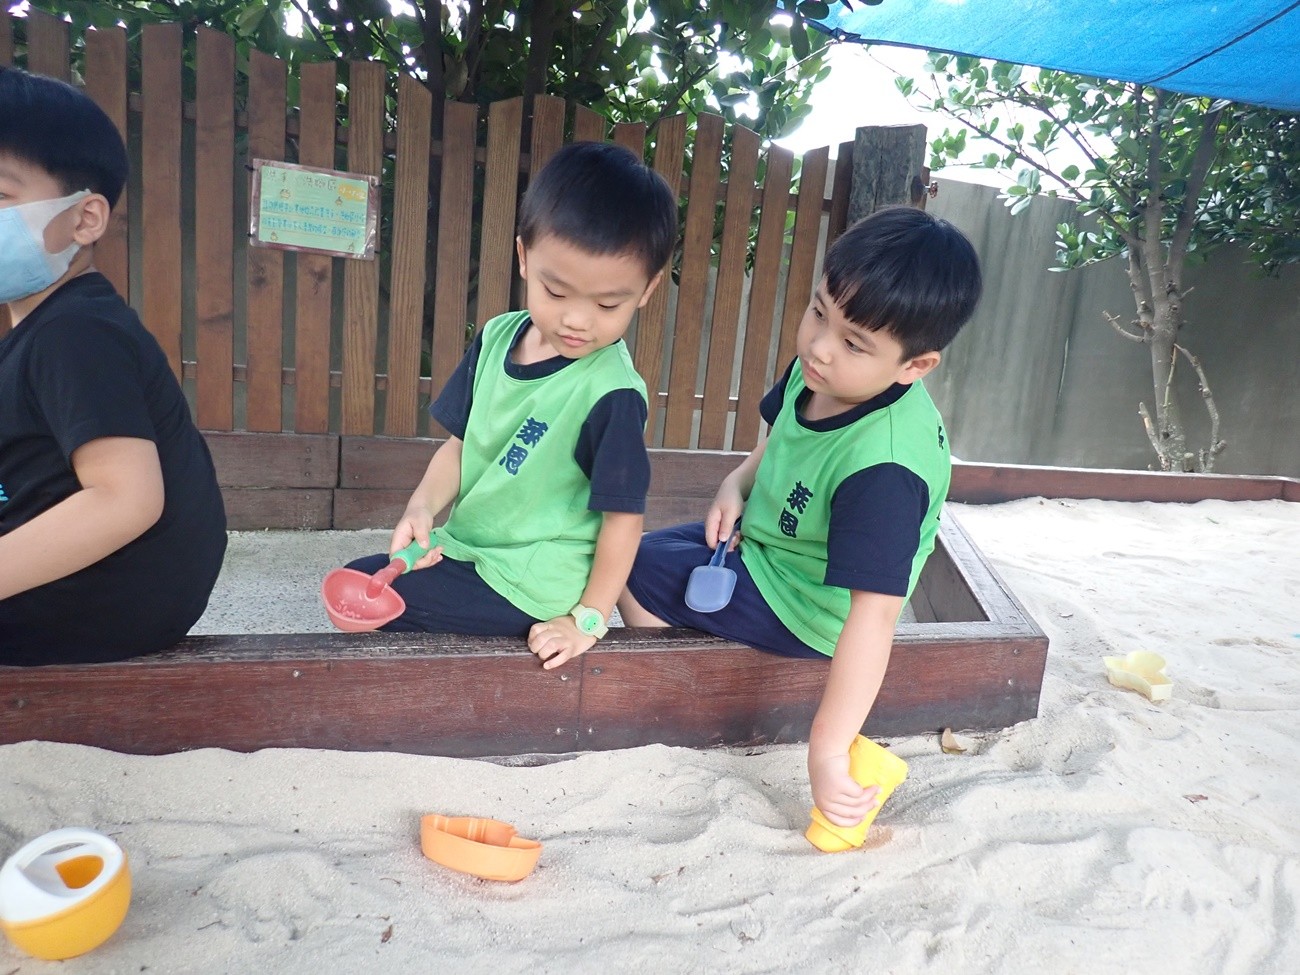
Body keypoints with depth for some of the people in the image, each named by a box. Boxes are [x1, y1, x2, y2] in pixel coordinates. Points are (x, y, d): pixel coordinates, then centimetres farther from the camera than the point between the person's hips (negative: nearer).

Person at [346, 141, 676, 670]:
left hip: (527, 586, -7)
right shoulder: (498, 336, -2)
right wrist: (423, 506, -10)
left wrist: (587, 619, -15)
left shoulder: (611, 394, -23)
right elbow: (460, 443, 6)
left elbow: (623, 517, -17)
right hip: (467, 546, 7)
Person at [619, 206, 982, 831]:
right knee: (652, 544, 17)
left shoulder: (884, 467, -38)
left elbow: (875, 613, -40)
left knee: (637, 574, -7)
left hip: (804, 610, -8)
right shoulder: (819, 373, -13)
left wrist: (826, 751, -39)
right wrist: (737, 486, -8)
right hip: (767, 538, 8)